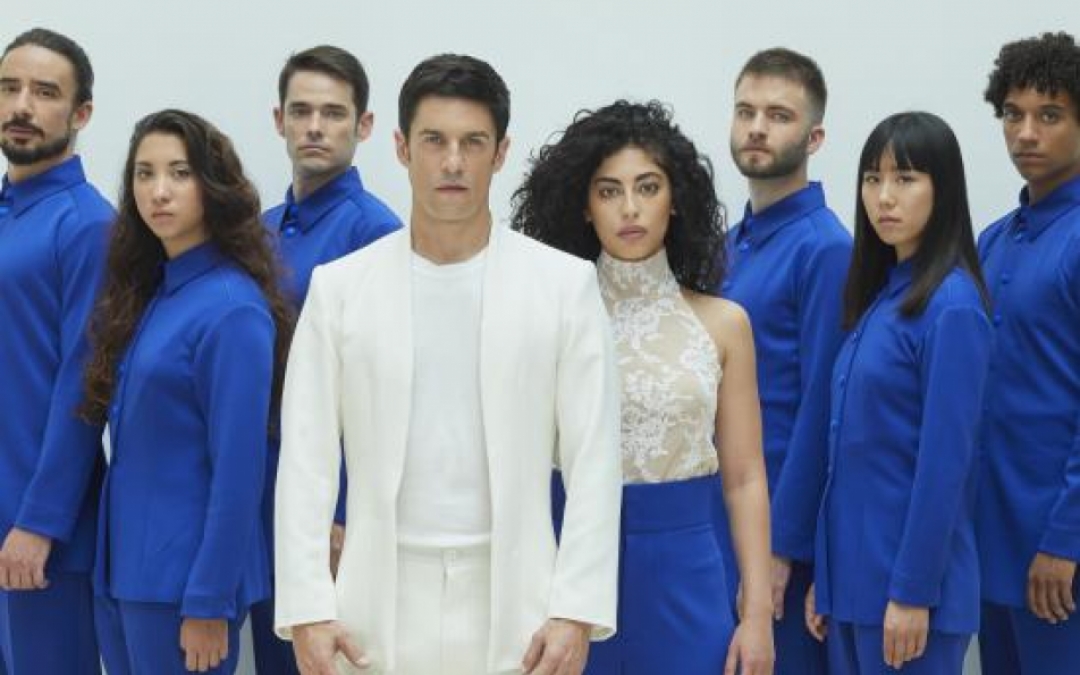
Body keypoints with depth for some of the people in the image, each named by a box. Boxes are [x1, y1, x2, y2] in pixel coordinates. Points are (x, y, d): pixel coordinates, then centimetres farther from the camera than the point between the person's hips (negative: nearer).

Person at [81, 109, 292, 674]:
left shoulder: (232, 308, -15)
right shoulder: (144, 294, 9)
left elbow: (239, 470, -17)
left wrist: (209, 603, -18)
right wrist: (112, 563, 8)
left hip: (182, 577, -8)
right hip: (120, 564, 8)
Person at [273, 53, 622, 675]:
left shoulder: (566, 285, 1)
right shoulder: (339, 287, 4)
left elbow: (594, 461, -1)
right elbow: (307, 459, 2)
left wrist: (577, 611, -8)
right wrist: (307, 609, -5)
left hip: (513, 600, -1)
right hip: (381, 602, 1)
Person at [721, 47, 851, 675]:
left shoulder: (824, 249, -13)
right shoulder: (734, 242, 10)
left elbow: (821, 408, -17)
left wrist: (783, 542, -17)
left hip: (782, 519, -7)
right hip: (721, 508, 7)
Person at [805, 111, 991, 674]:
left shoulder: (951, 306, -13)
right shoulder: (879, 295, 11)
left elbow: (946, 461, -16)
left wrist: (914, 592, -17)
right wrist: (824, 577, 12)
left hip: (907, 577, -8)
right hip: (852, 574, 8)